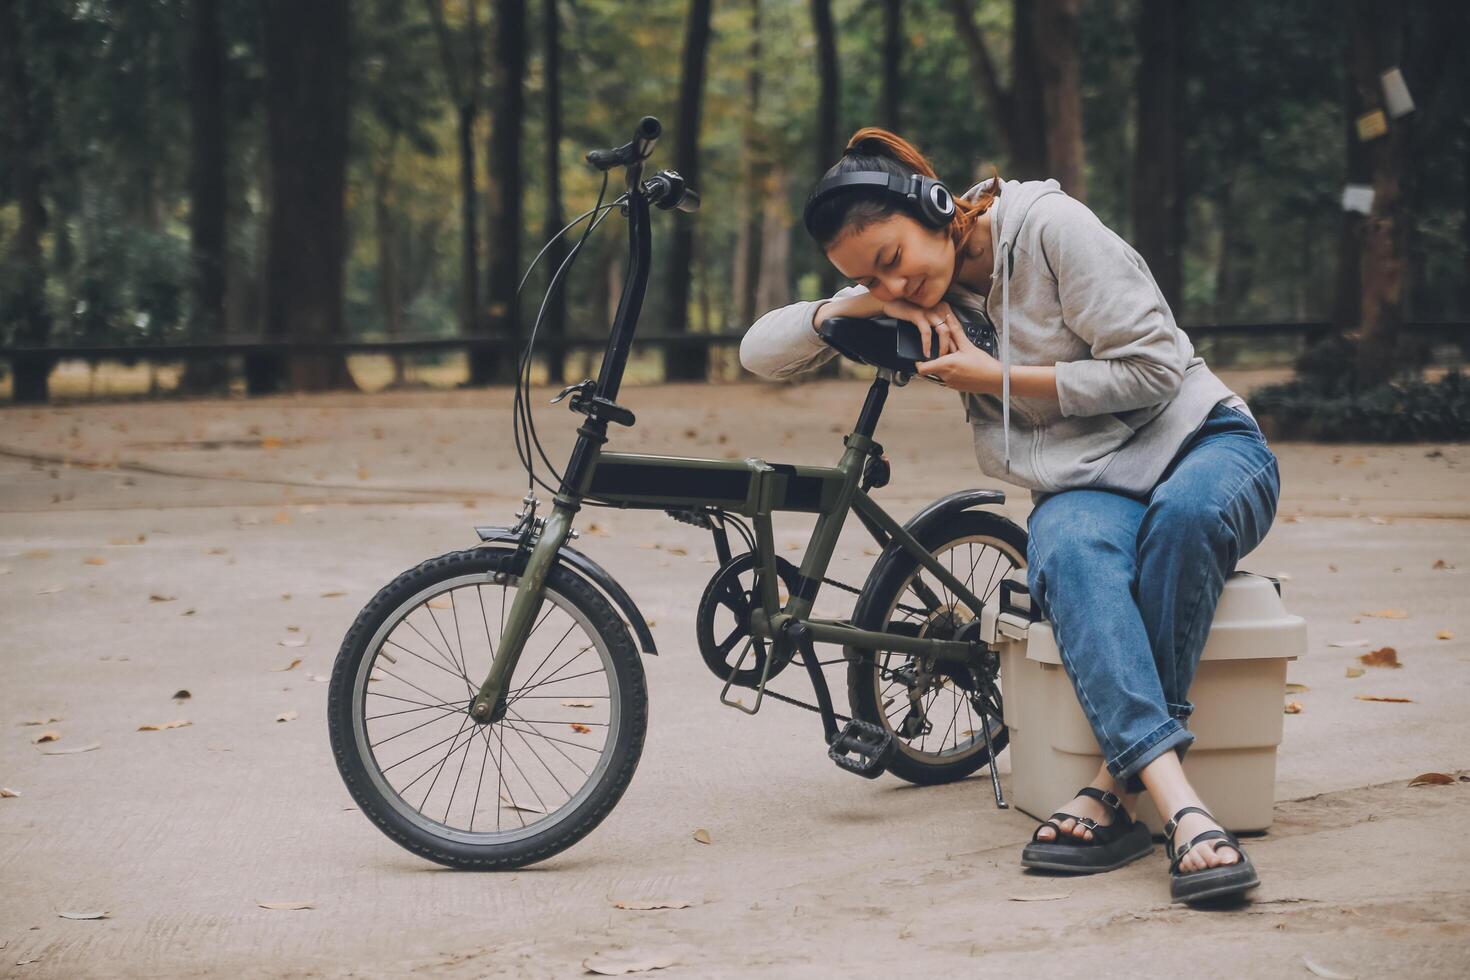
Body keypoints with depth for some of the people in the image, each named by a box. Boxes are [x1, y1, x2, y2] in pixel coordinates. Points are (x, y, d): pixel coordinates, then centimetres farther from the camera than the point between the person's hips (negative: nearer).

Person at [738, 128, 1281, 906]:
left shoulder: (1049, 226, -10)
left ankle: (1116, 787, -37)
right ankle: (1181, 806, -50)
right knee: (1070, 553, -35)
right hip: (1084, 485, 3)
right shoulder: (925, 299, 7)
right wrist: (853, 305, -10)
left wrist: (998, 376, -12)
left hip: (1202, 441, -3)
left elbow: (1152, 368, -13)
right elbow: (761, 352, 8)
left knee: (1186, 512, -40)